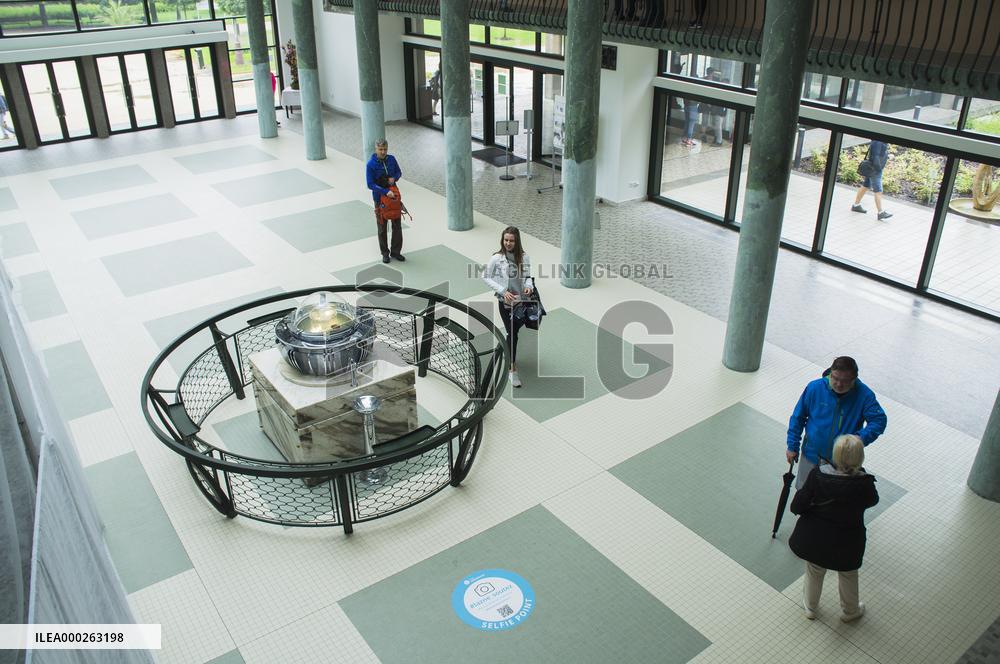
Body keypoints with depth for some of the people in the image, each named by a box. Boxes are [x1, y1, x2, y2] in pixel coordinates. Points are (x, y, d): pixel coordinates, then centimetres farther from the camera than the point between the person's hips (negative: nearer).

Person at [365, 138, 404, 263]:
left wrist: (394, 177, -12)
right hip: (380, 198, -3)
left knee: (397, 225, 7)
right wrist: (386, 192, -26)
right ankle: (385, 253, 21)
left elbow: (399, 172, 12)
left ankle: (396, 251, 21)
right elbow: (370, 184, -17)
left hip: (394, 195, 3)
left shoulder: (391, 159, -3)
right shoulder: (370, 164, -15)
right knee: (382, 228, 8)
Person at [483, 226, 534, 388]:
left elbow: (527, 276, 5)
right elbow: (486, 277, -7)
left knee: (514, 331, 19)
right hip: (505, 302, -3)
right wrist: (502, 291, -16)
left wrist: (529, 286, -18)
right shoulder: (496, 258, -12)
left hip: (521, 300, 3)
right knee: (512, 334, -4)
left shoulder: (523, 257, -5)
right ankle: (513, 370, 6)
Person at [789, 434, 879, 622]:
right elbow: (872, 500, 0)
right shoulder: (864, 483, -25)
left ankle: (810, 607, 50)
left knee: (814, 572, 28)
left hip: (815, 539, 1)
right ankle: (850, 611, 52)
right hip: (846, 543, 0)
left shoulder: (818, 475, -24)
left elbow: (796, 507, -18)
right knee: (848, 576, 29)